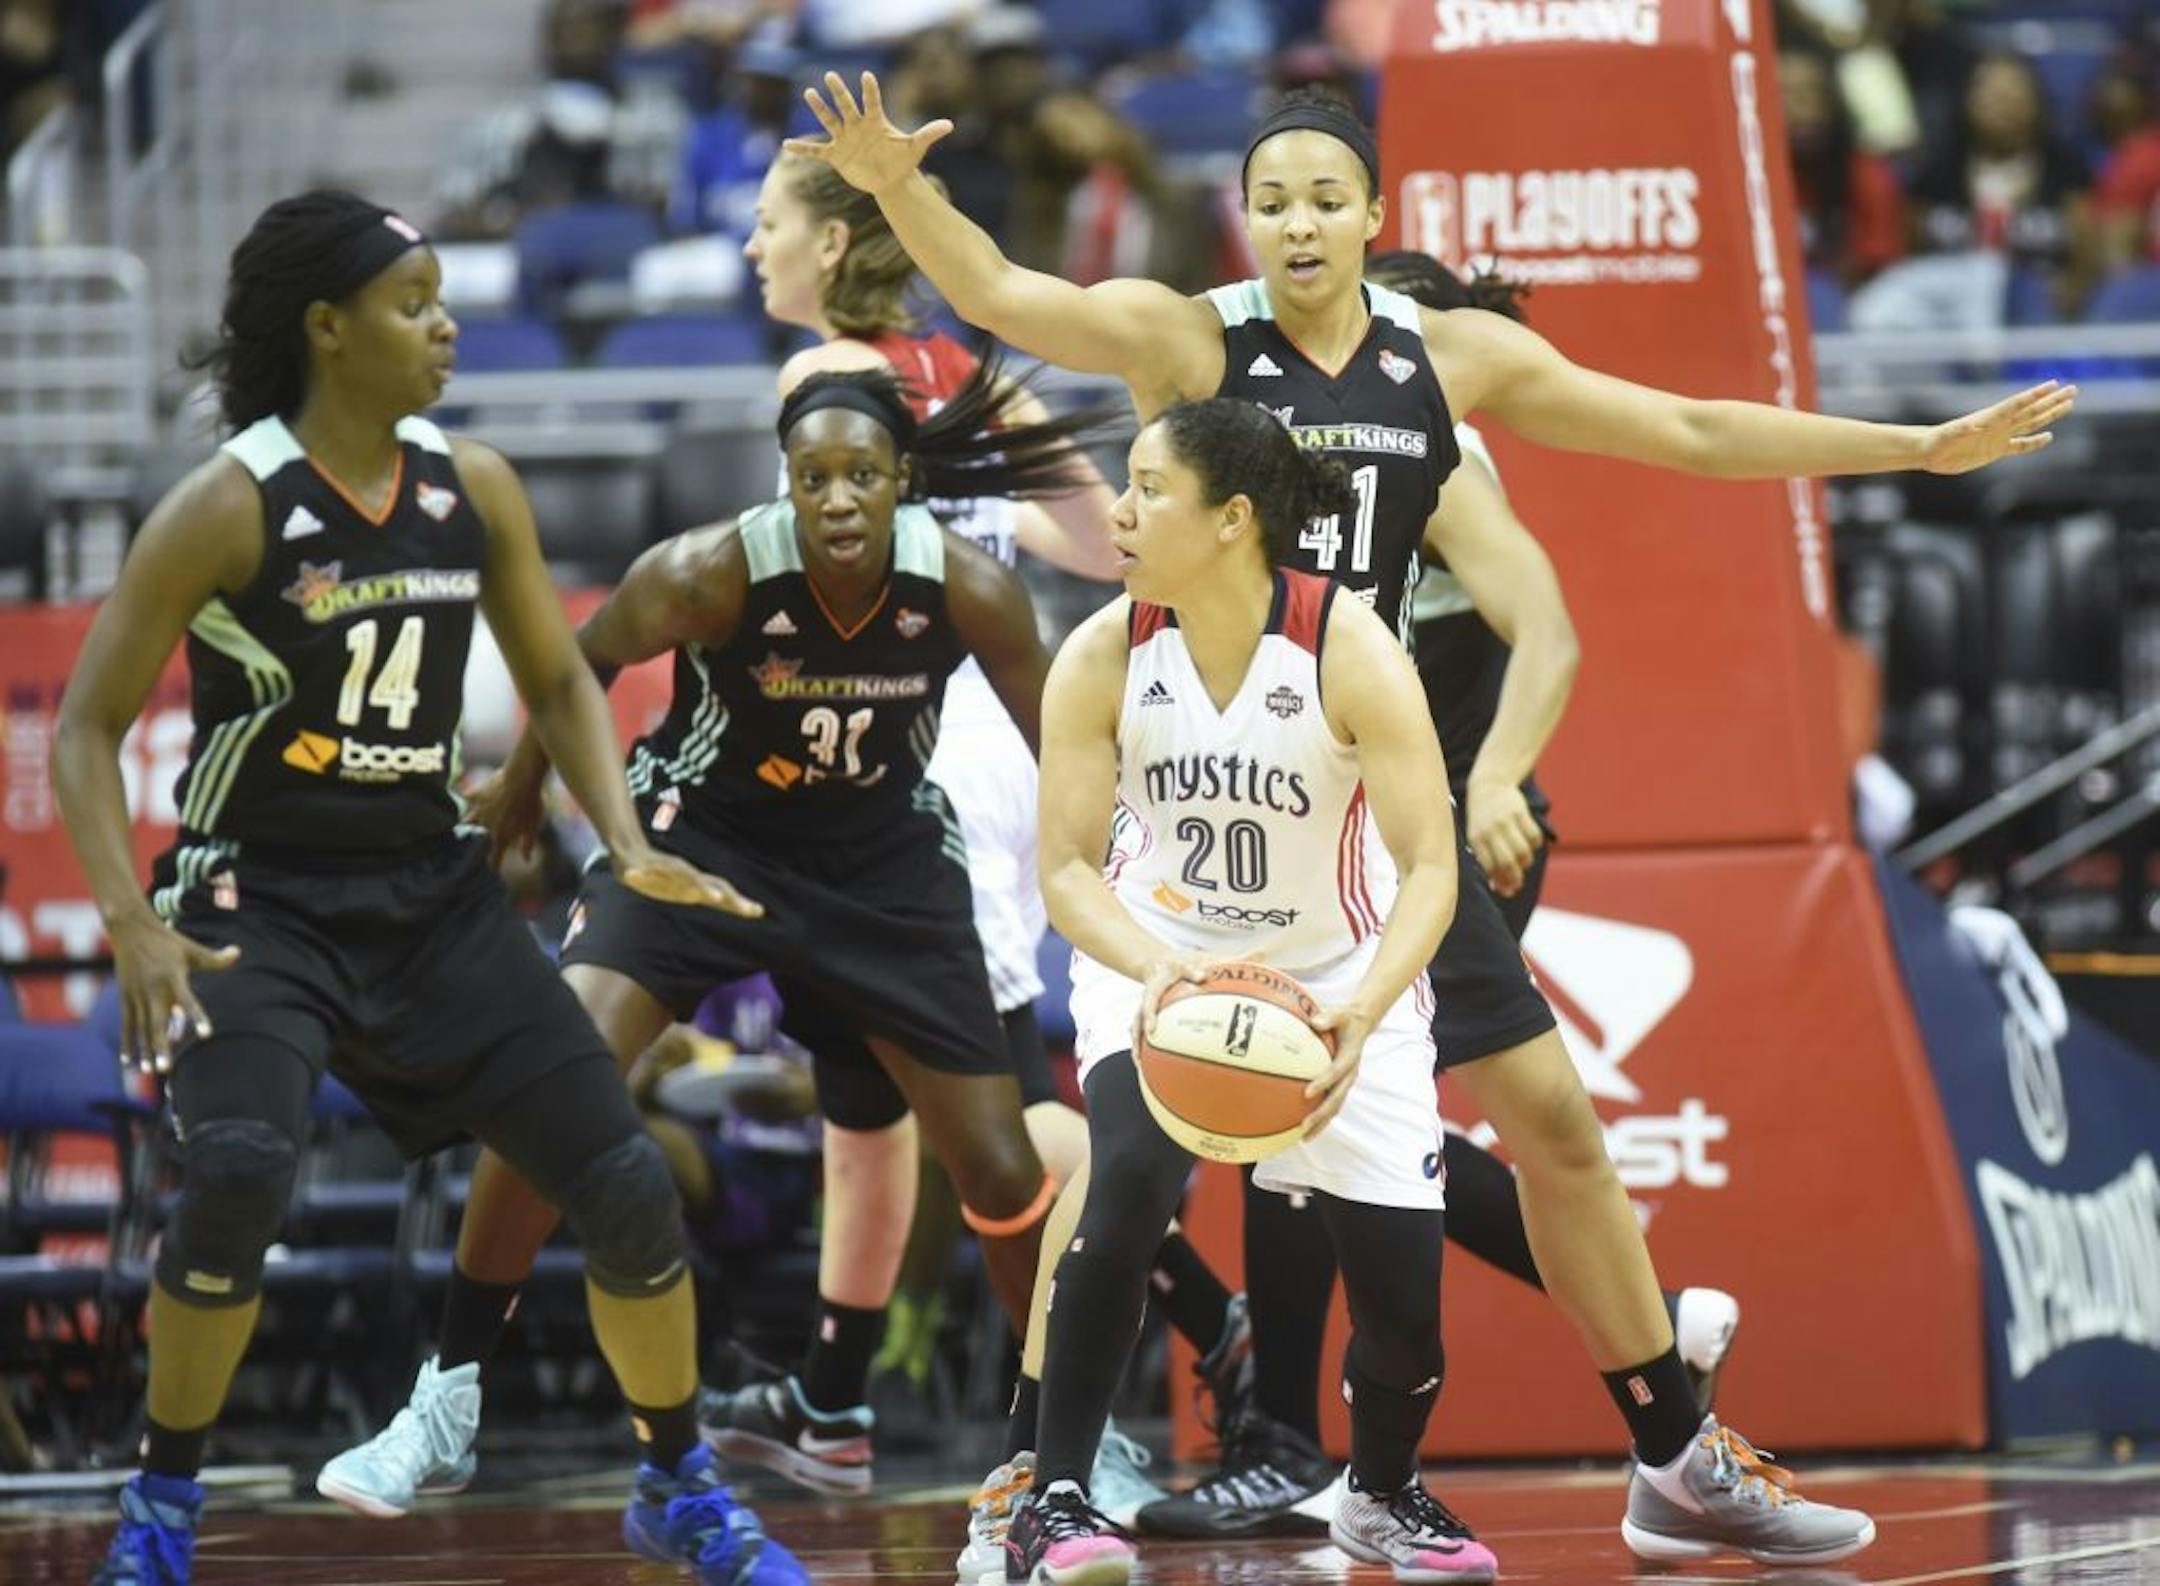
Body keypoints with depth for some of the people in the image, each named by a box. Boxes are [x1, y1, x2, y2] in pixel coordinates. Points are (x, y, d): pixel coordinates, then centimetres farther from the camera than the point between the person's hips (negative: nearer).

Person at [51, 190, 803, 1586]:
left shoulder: (474, 490, 1)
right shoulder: (228, 508, -14)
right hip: (260, 904, -5)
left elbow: (559, 681, 15)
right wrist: (134, 926, -22)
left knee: (629, 1189, 0)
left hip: (433, 892, 5)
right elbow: (88, 726, -10)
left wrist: (629, 844, -1)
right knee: (241, 1172, -31)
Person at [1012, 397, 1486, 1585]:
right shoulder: (1102, 658, -18)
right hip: (1155, 958, 0)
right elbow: (1066, 867, -15)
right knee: (1131, 1183, -30)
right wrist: (1156, 968, -35)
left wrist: (1363, 1014, -42)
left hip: (1342, 978, 0)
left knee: (1403, 1295, -2)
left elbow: (1430, 867, -25)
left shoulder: (1350, 652, -25)